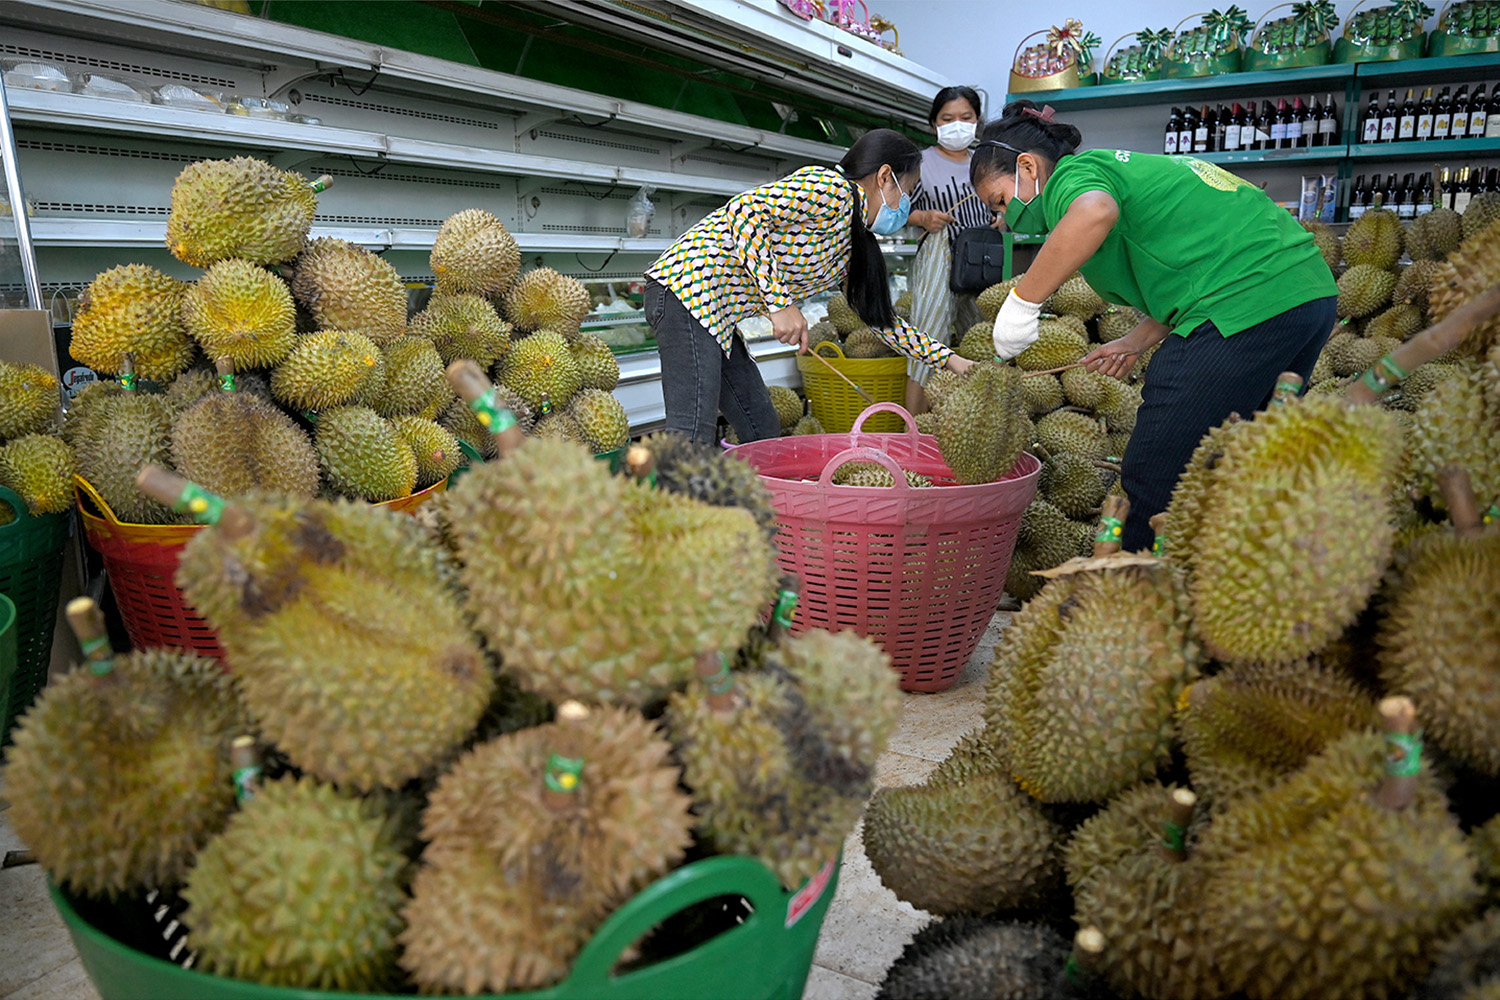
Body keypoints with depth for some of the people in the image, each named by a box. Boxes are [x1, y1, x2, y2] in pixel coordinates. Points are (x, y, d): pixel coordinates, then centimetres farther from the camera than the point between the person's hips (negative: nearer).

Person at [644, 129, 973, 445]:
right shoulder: (832, 188, -9)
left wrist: (949, 360, 27)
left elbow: (880, 315, 28)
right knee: (692, 438, -17)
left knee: (764, 432, 9)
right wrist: (780, 303, -21)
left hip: (715, 311, 10)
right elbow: (743, 212, -20)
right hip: (689, 288, -10)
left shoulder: (853, 246, 20)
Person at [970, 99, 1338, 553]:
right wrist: (1137, 341, 23)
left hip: (1246, 307, -11)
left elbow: (1095, 212, -31)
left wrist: (1021, 301, -24)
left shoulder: (1071, 174, -4)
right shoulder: (1125, 167, 26)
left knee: (1152, 486, -4)